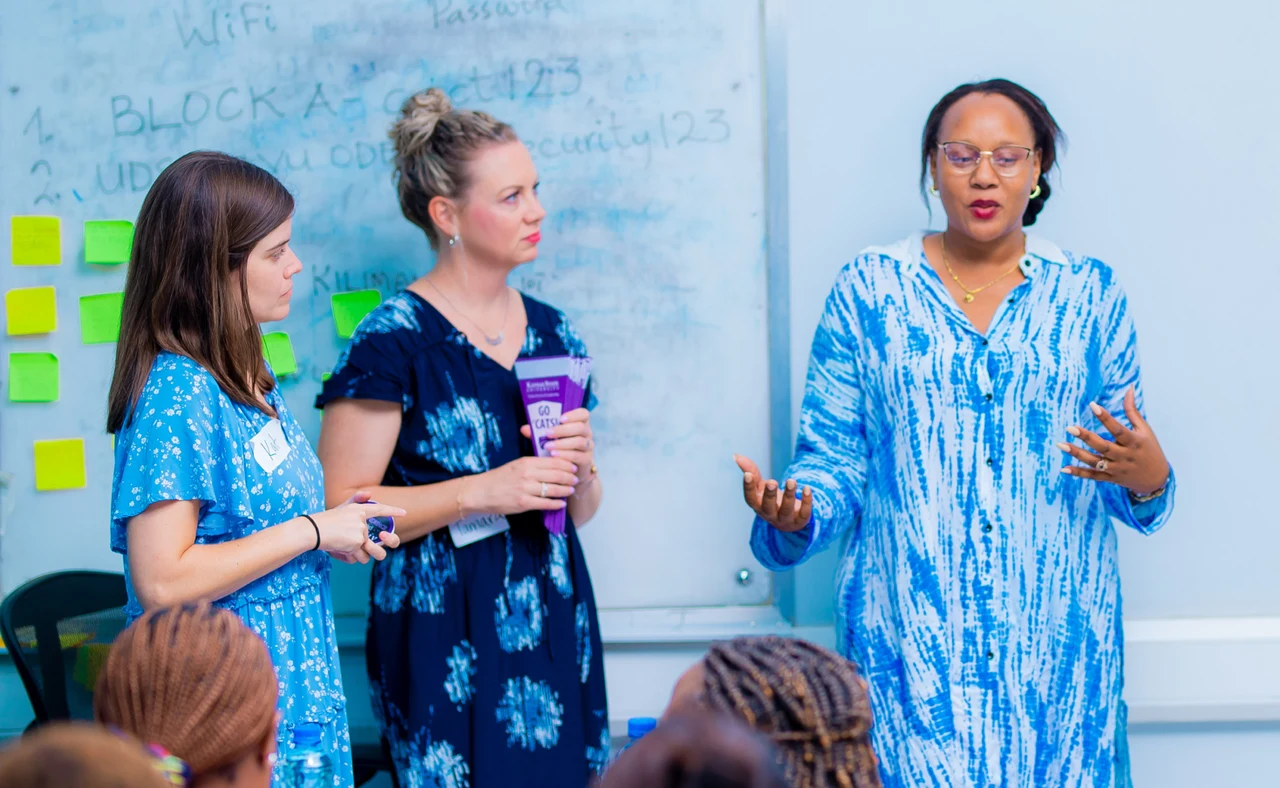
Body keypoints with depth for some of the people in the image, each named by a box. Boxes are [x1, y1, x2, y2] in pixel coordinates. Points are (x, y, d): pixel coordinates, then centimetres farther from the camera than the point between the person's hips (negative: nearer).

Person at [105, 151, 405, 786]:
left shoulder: (247, 379, 8)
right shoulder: (173, 394, -19)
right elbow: (161, 581, -24)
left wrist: (337, 528, 1)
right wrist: (312, 531, -18)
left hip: (298, 690, 9)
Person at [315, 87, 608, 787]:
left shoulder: (552, 333, 11)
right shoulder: (393, 341, -9)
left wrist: (578, 469, -3)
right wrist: (481, 493, -19)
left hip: (553, 624, 6)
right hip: (444, 639, -6)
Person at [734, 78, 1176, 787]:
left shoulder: (1089, 293, 8)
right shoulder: (868, 289, 4)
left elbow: (1132, 475, 11)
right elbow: (835, 458, 4)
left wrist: (1147, 481, -11)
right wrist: (792, 516, -16)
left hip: (1058, 637, 1)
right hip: (911, 638, -1)